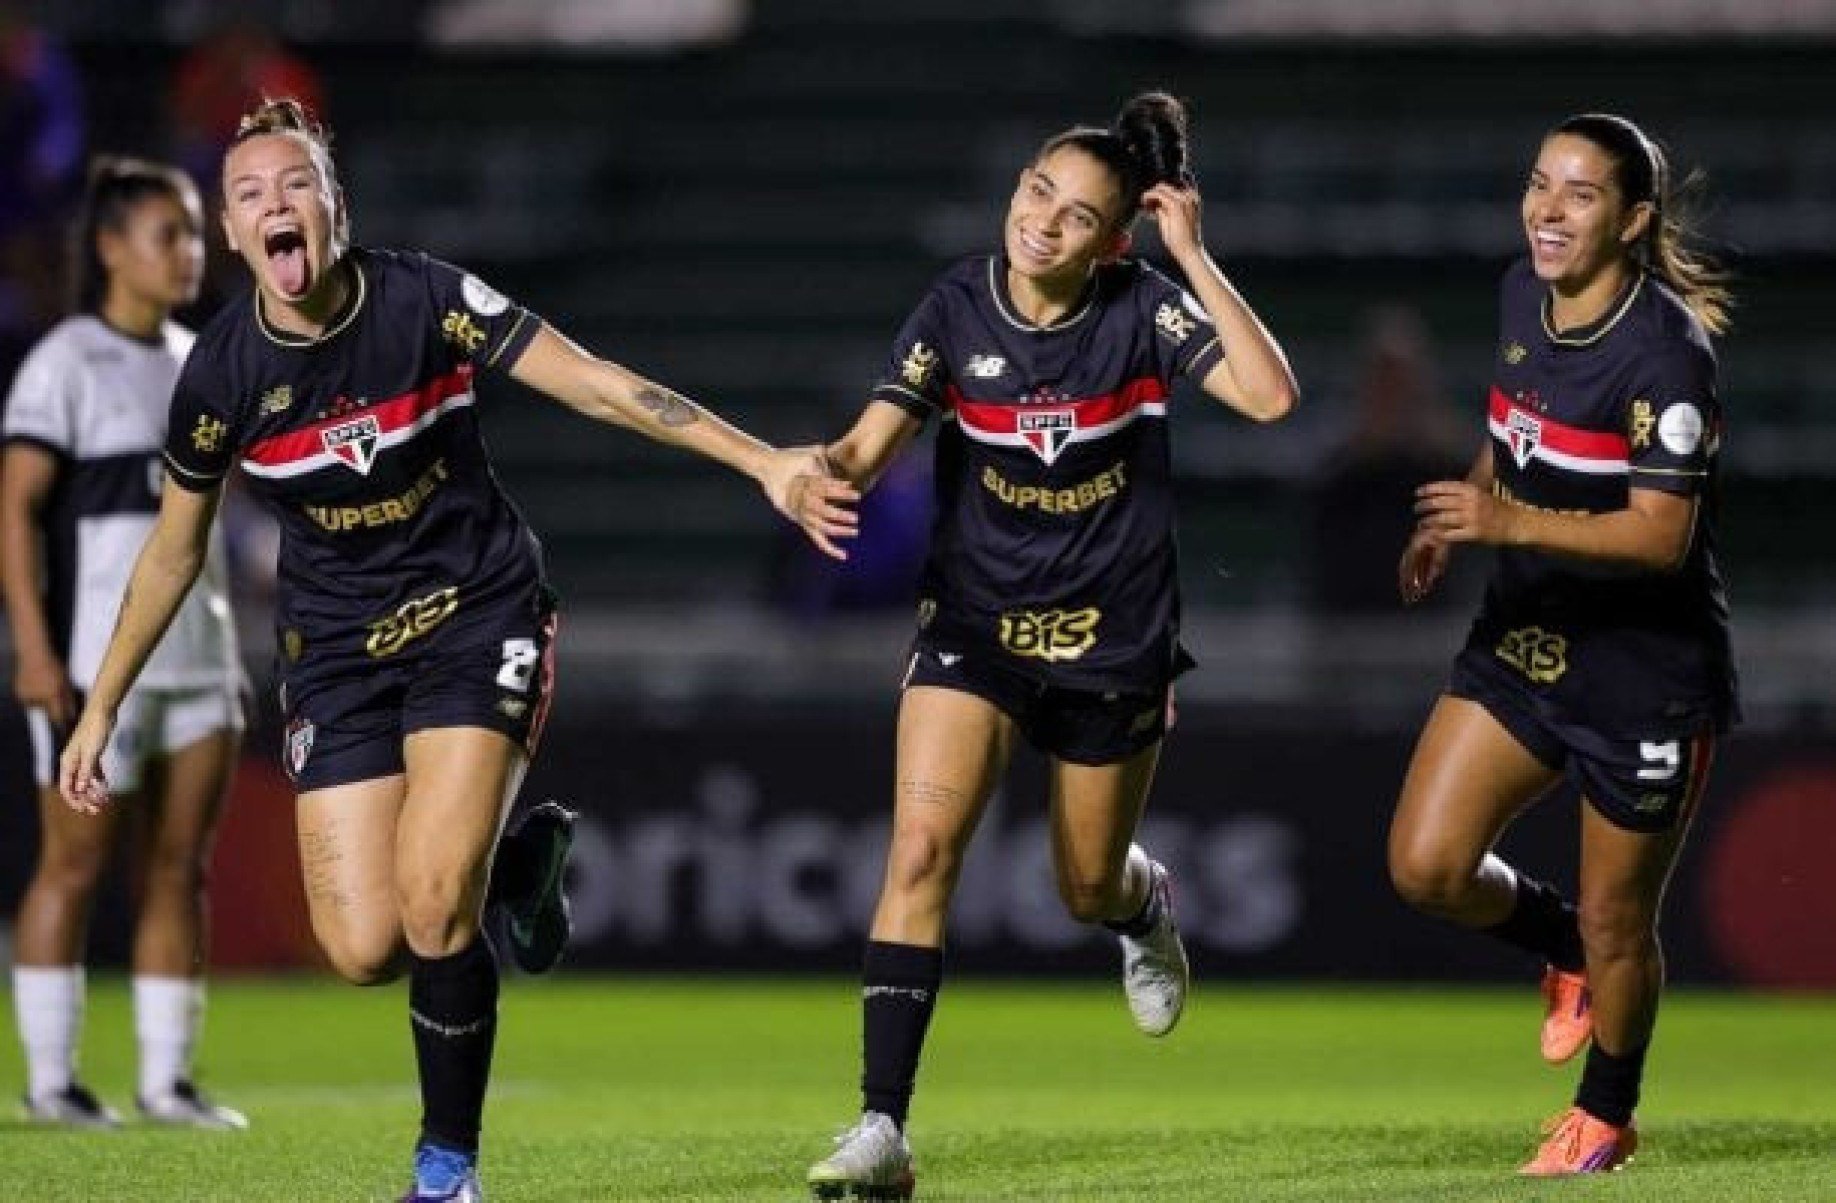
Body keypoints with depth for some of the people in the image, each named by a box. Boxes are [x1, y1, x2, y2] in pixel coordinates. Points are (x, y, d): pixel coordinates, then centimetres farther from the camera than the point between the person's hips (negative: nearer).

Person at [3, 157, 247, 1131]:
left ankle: (167, 1079, 9)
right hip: (95, 659, -7)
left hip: (197, 653, 7)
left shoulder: (193, 364, 14)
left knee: (181, 867, 5)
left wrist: (225, 646, 18)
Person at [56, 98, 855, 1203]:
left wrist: (766, 465, -21)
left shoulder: (428, 302, -15)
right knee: (364, 949, -9)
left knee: (430, 902, -22)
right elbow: (174, 549, 7)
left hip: (478, 615, -3)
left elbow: (603, 388, -13)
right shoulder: (223, 372, -8)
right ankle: (510, 860, 25)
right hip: (338, 646, 3)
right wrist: (100, 708, 10)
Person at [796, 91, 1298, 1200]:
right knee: (920, 848, -19)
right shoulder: (957, 310, -8)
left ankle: (1147, 906, 55)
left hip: (1114, 636, 0)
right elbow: (867, 448, -14)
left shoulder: (1144, 308, -13)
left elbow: (1270, 395, -27)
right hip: (976, 623, 0)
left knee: (1089, 889, 14)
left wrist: (1195, 258, -27)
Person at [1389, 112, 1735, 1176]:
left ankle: (1606, 1118, 33)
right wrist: (1455, 520, 9)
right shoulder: (1522, 297, 0)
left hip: (1646, 676, -7)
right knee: (1427, 866, -3)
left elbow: (1660, 535, -28)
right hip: (1524, 642, 7)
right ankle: (1565, 951, 28)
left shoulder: (1666, 351, -24)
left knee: (1616, 927, 7)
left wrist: (1510, 523, -37)